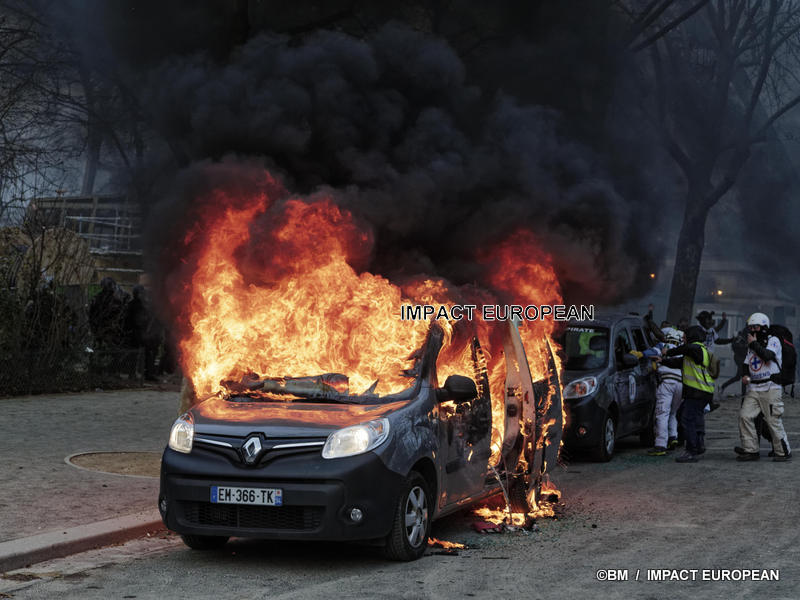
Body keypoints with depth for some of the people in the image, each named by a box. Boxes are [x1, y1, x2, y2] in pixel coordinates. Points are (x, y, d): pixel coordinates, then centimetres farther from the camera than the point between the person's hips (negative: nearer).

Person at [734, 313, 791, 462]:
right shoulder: (751, 346, 19)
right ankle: (750, 450, 1)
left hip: (770, 389, -7)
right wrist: (746, 375, 2)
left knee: (773, 421, -7)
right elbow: (746, 364, 22)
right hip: (753, 389, 7)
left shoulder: (773, 341, -2)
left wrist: (754, 343, -11)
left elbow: (768, 355, -20)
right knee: (745, 416, -6)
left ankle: (783, 452, 4)